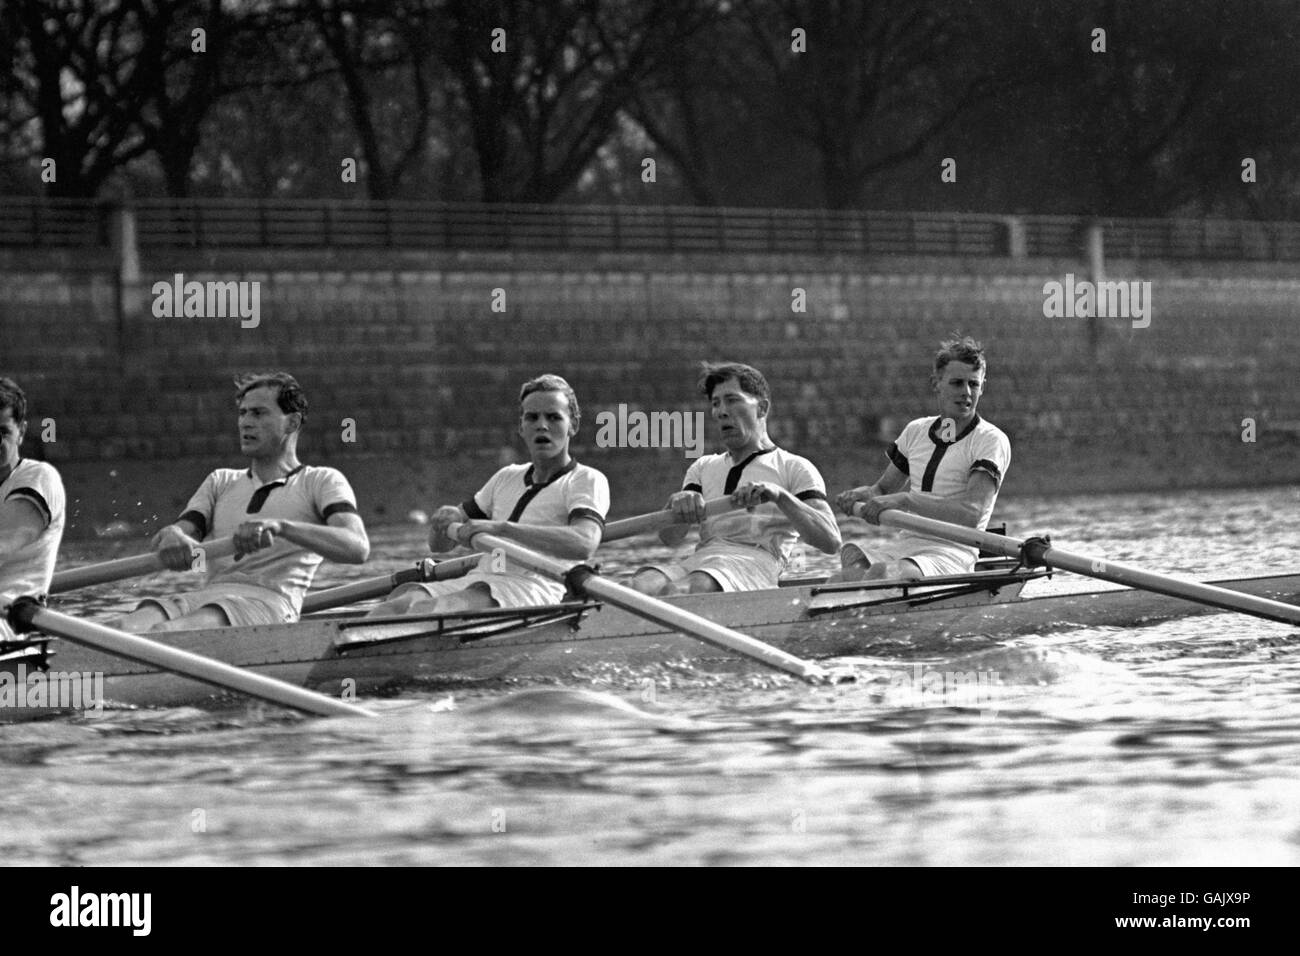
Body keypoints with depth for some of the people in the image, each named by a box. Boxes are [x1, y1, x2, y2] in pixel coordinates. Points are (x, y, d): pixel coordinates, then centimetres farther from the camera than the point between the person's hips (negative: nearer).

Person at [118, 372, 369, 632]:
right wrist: (172, 537, -14)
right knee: (133, 624, -33)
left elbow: (357, 549, -5)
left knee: (161, 632, -37)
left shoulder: (321, 481, 15)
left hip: (268, 603, -4)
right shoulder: (222, 481, 33)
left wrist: (281, 527, -22)